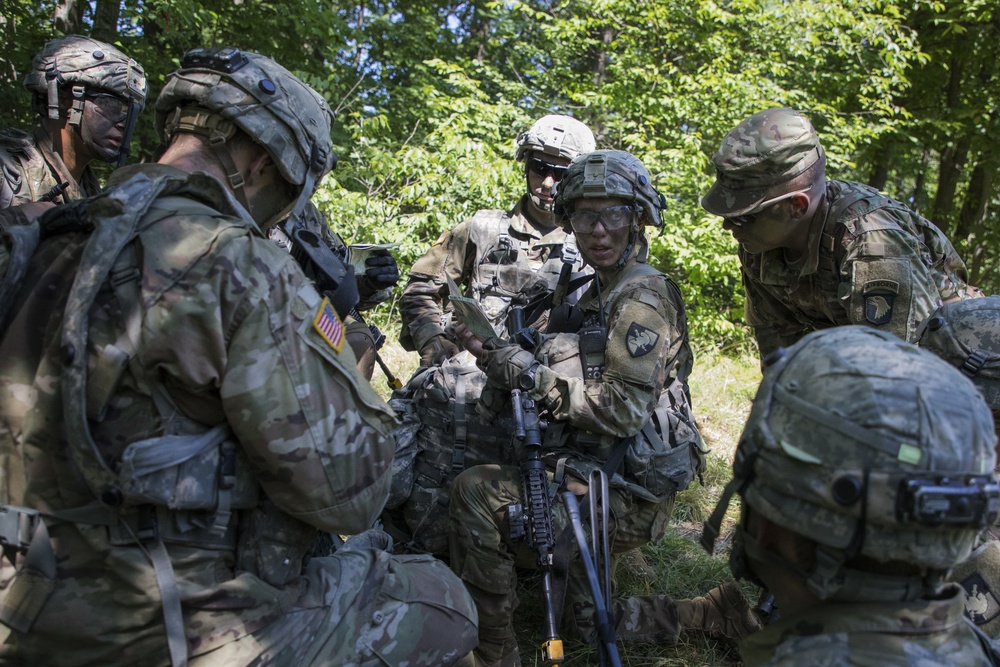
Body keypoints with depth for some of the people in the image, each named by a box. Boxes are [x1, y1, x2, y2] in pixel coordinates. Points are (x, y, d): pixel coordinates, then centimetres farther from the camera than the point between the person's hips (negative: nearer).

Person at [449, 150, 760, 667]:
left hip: (626, 497, -10)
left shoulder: (642, 296, -16)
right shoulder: (598, 295, 13)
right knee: (590, 620, 24)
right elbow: (573, 392, 12)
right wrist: (497, 356, 0)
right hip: (593, 481, 10)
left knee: (475, 494, -21)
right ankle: (717, 612, 25)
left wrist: (528, 373, -21)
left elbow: (622, 408, -24)